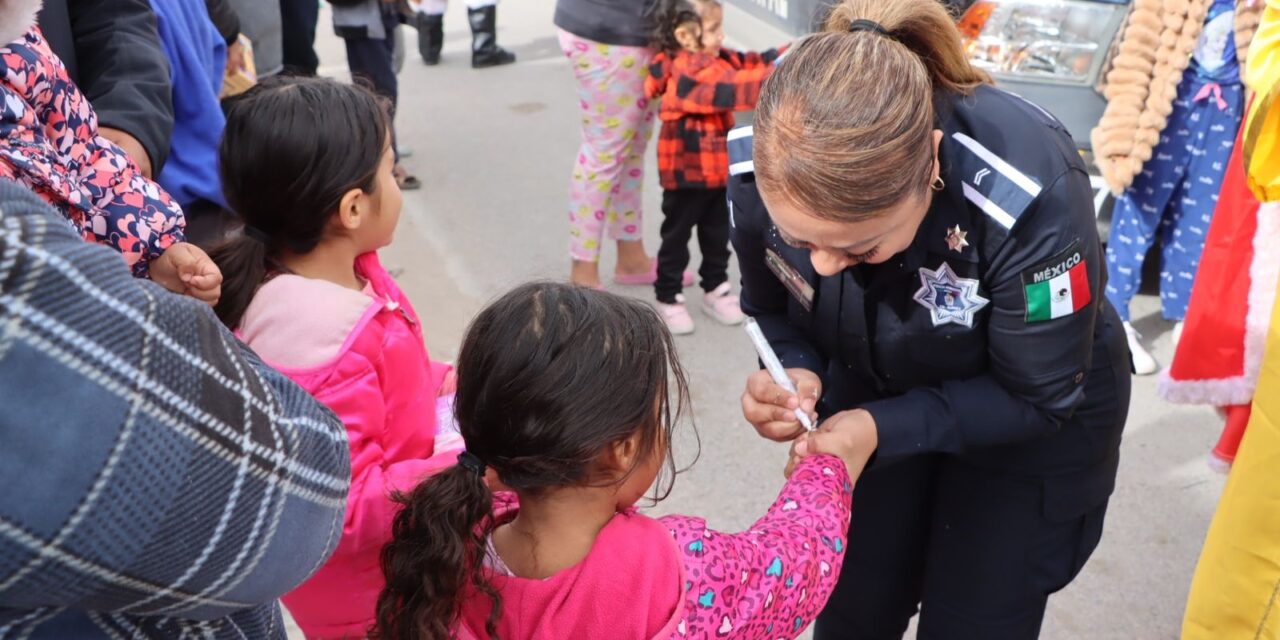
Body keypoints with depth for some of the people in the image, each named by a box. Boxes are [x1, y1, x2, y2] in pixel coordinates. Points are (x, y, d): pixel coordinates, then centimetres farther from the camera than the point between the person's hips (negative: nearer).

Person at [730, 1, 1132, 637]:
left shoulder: (1032, 196, -39)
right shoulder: (763, 168, -28)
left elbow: (1038, 397, -24)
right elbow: (771, 311, -8)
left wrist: (884, 429, -36)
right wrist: (794, 373, -30)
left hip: (1035, 422, -2)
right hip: (876, 397, 3)